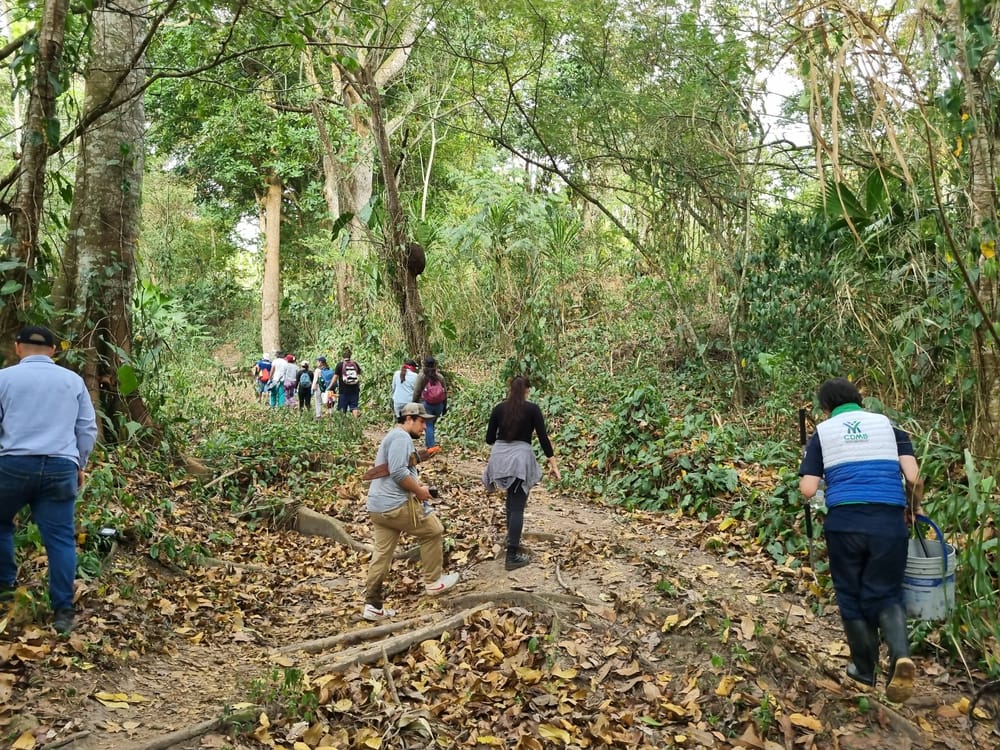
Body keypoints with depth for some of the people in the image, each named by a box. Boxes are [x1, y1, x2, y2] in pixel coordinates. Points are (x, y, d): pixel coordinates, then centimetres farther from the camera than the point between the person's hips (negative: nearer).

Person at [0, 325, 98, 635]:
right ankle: (63, 611, 2)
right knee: (60, 538, 2)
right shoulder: (73, 380, 11)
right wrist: (80, 464, 23)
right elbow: (88, 429, 12)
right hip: (61, 468, 1)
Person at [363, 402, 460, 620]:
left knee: (381, 554, 10)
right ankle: (434, 581, 19)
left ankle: (372, 606, 13)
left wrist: (416, 486, 15)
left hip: (378, 506, 10)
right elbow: (398, 472, -23)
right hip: (396, 505, -10)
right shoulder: (401, 437, -12)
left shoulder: (394, 436, 23)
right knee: (433, 530, 8)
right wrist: (419, 490, -12)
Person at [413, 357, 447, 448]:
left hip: (426, 404, -3)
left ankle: (431, 446, -1)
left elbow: (416, 392, -6)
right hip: (439, 405, 3)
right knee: (431, 424, 18)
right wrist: (444, 406, 15)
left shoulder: (422, 376, -6)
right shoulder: (440, 376, 2)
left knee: (428, 426, 3)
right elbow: (445, 392, 6)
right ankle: (428, 443, 27)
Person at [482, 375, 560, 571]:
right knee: (517, 507, -1)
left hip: (500, 457, 4)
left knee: (512, 501, 23)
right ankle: (512, 557, -1)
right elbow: (543, 438, -5)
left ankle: (513, 544, 30)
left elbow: (489, 439, 7)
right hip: (520, 457, -4)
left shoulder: (499, 408, 5)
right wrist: (553, 463, 0)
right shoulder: (532, 409, -3)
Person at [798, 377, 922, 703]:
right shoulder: (886, 424, 12)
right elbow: (913, 475, 1)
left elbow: (808, 490, 0)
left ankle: (865, 669, 27)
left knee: (851, 597, 17)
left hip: (844, 523, -1)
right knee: (885, 594, 13)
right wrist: (914, 508, 18)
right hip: (889, 521, 1)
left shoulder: (822, 432, 9)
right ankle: (901, 655, -12)